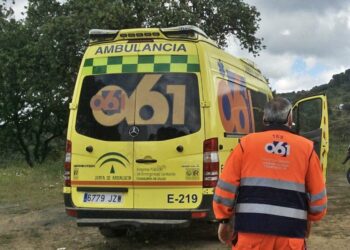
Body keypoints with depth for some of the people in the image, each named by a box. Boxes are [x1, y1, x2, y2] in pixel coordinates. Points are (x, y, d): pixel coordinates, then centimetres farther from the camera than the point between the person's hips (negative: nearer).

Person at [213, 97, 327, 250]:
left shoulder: (247, 143, 5)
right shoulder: (306, 148, 7)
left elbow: (226, 185, 2)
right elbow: (318, 194, 11)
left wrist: (224, 220, 12)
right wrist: (310, 218, 29)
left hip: (252, 228, 0)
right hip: (290, 232, 1)